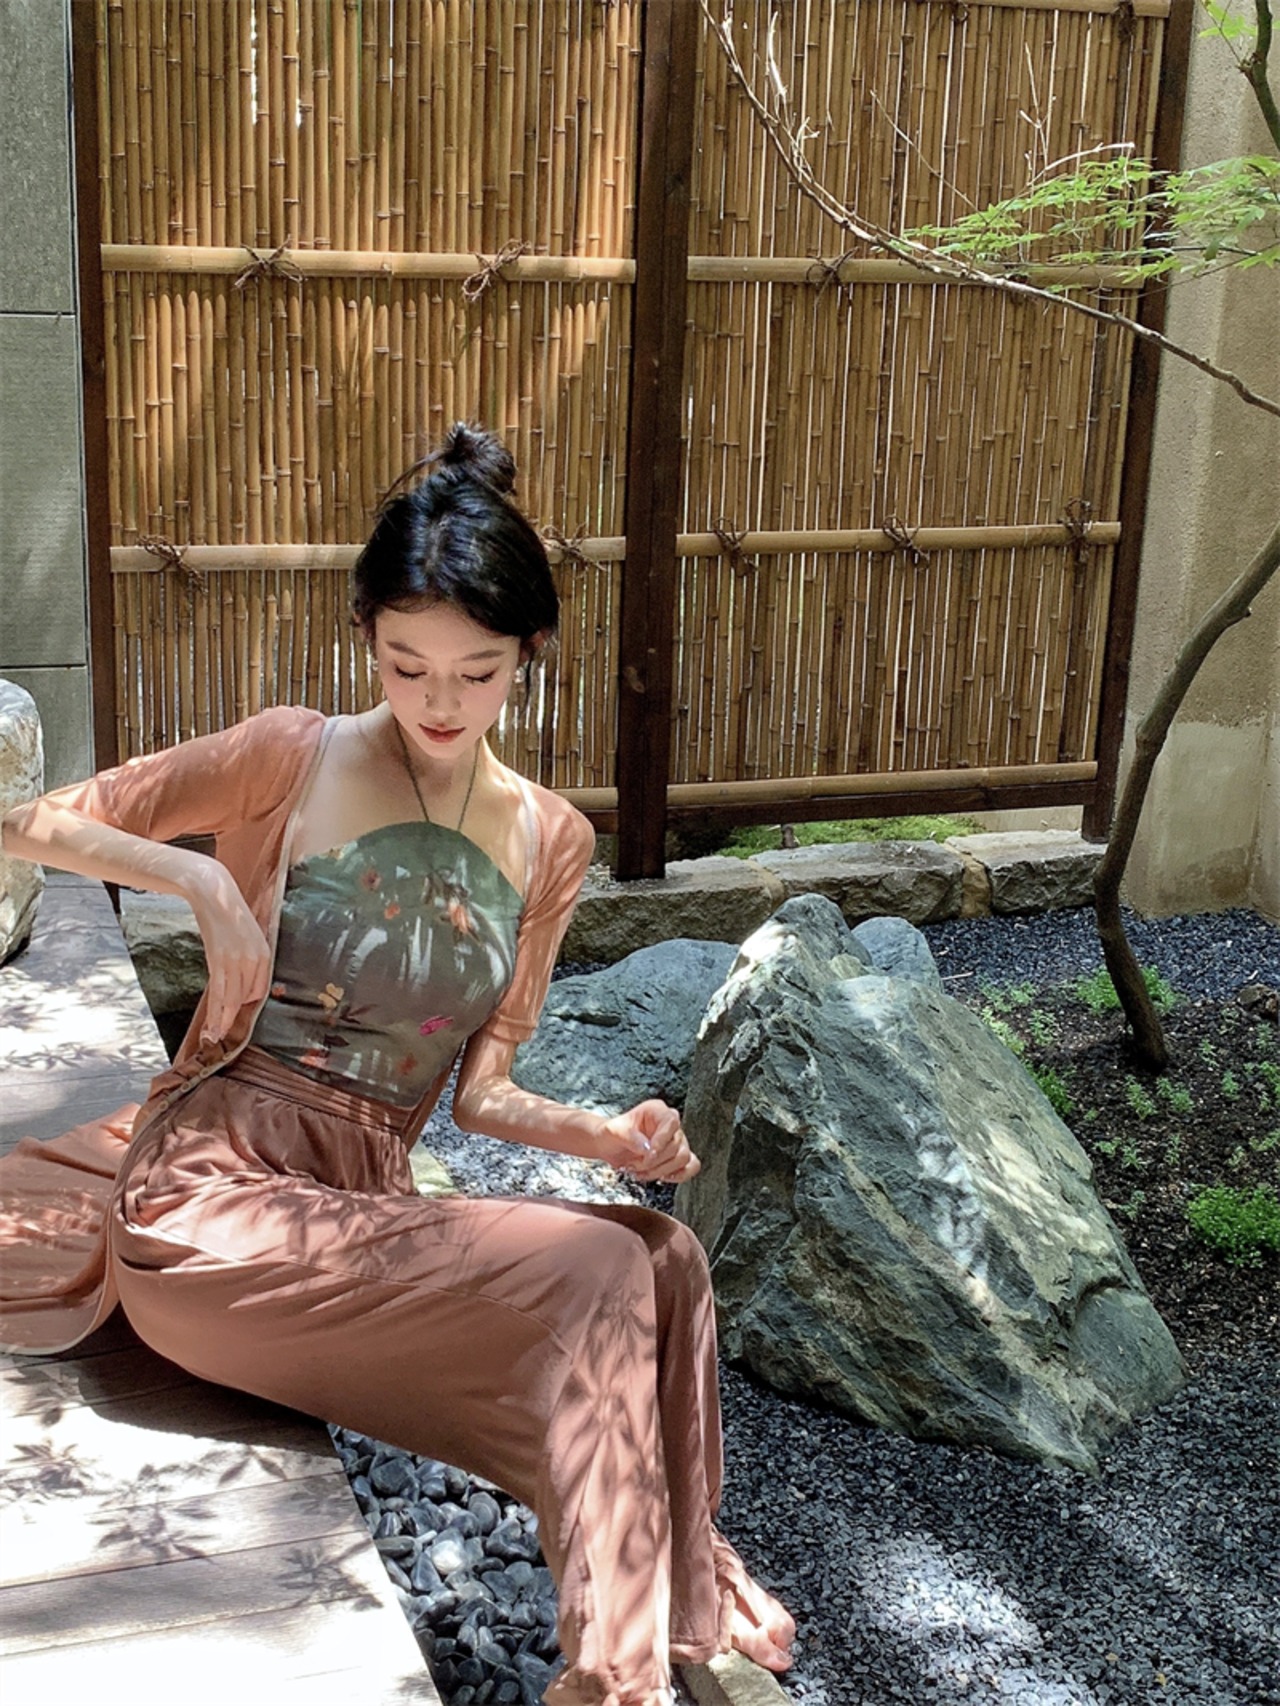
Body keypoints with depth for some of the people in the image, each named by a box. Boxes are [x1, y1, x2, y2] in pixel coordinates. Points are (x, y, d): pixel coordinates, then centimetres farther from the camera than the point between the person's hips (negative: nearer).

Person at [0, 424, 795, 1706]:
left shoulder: (548, 841, 11)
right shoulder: (293, 760, 0)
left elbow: (478, 1087, 11)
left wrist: (609, 1137, -8)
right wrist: (202, 879, -11)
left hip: (365, 1201, 5)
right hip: (211, 1191, -5)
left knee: (662, 1263, -20)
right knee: (602, 1280, -24)